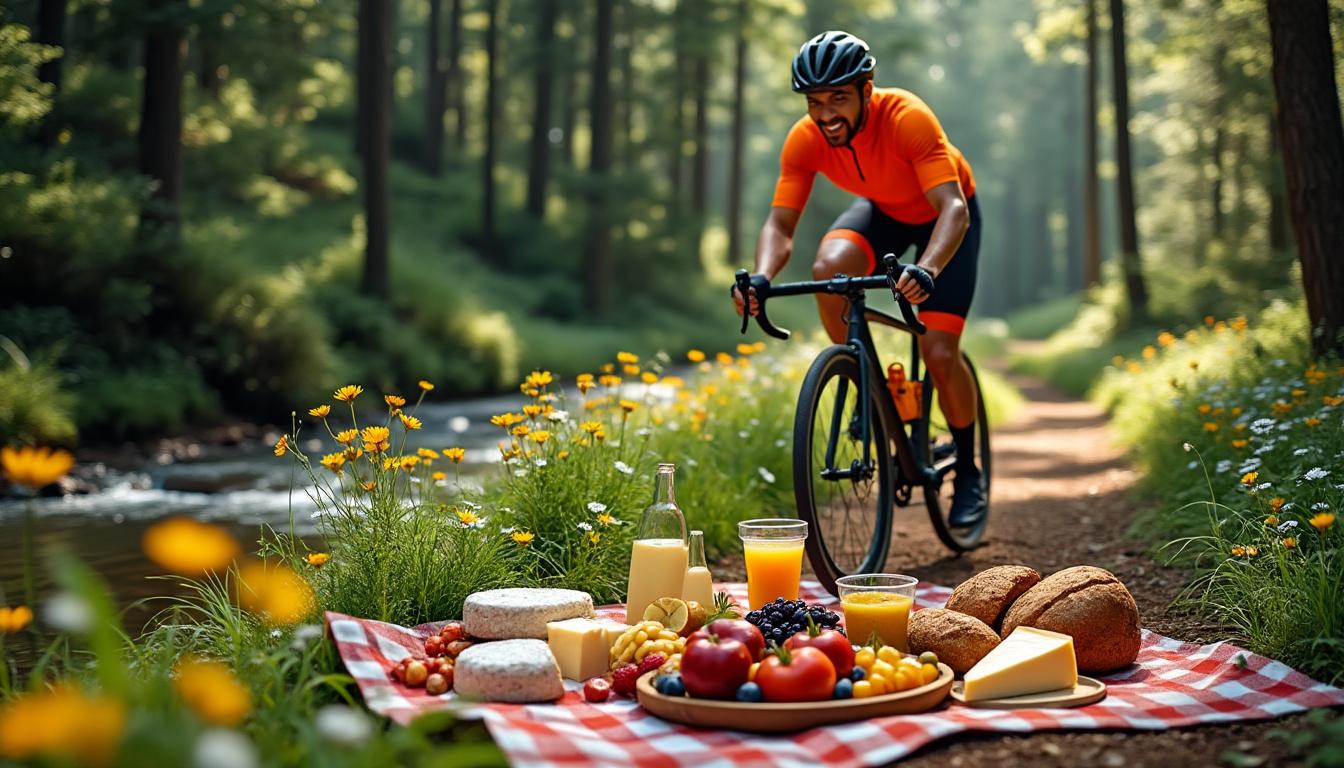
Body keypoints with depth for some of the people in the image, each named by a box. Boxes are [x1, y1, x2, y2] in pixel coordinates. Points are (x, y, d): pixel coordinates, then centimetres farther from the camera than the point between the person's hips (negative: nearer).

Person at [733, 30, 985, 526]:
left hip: (943, 215, -3)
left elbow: (954, 208, -44)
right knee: (828, 268, -31)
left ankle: (967, 471, 12)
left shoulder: (907, 118, -37)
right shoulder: (804, 140, -24)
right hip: (882, 211, 4)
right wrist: (762, 276, -47)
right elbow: (780, 224, -25)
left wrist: (926, 270, -63)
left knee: (940, 355, -15)